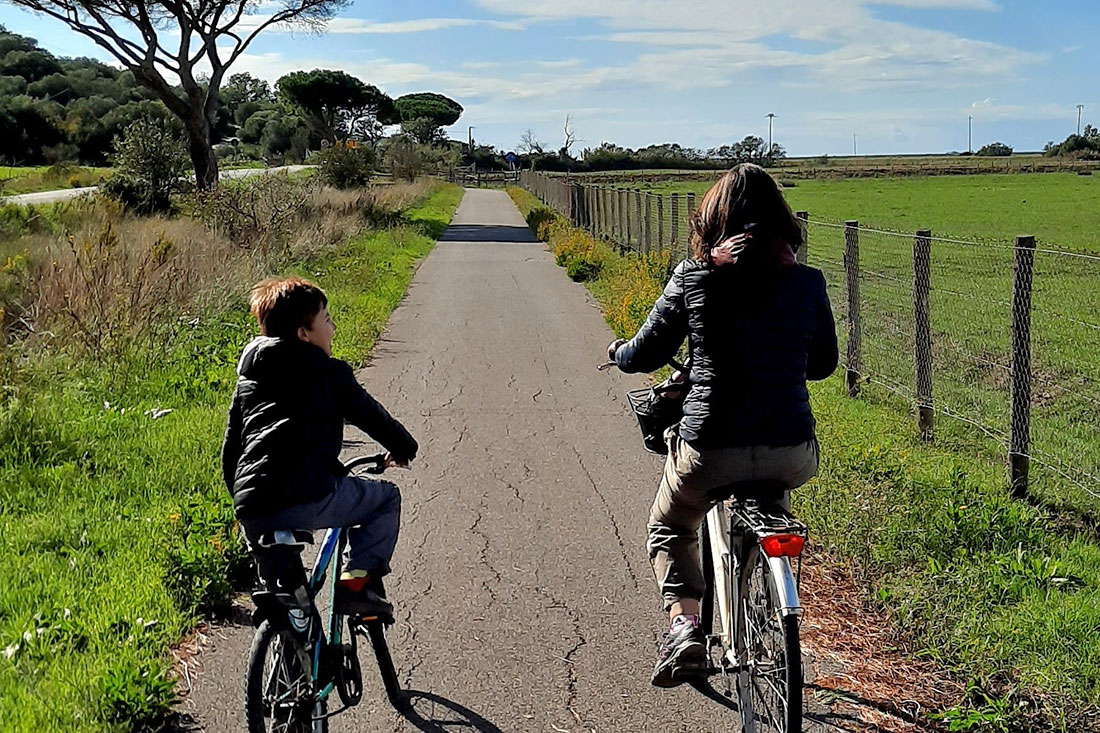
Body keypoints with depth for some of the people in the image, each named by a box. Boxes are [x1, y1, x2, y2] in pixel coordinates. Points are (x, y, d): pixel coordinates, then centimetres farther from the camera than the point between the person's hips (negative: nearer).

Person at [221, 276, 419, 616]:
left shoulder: (248, 376, 22)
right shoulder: (330, 373, 4)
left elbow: (230, 447, 24)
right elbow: (371, 416, 14)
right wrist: (404, 448, 33)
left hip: (251, 515, 6)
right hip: (308, 499, -6)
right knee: (386, 498, 17)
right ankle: (358, 581, 5)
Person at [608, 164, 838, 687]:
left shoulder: (693, 278, -4)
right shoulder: (807, 282, 2)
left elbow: (644, 356, 5)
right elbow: (823, 364, 16)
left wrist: (618, 351, 28)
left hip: (709, 449, -2)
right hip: (790, 454, 3)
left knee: (670, 530, 27)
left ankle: (683, 621, 3)